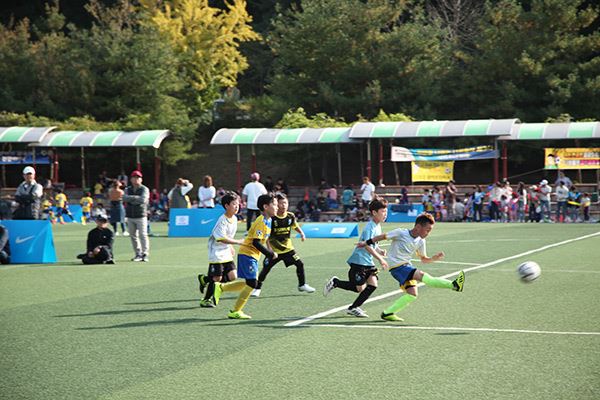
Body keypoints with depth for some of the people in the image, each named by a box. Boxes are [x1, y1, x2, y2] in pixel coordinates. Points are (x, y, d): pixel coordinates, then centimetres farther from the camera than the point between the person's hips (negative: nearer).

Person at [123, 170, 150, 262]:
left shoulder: (144, 189, 0)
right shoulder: (127, 189, 12)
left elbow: (143, 199, -17)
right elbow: (125, 198, -7)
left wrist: (131, 198, -8)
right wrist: (136, 198, -14)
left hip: (141, 216, -4)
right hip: (130, 216, 4)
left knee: (143, 235, -8)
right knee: (133, 236, 6)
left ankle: (145, 254, -5)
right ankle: (138, 254, 13)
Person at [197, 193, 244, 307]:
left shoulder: (234, 219, 6)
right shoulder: (222, 220, -20)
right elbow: (222, 238, -27)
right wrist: (238, 242, -25)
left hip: (226, 253, 8)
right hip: (217, 252, -8)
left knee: (232, 276, 0)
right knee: (217, 278, -5)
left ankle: (205, 279, 19)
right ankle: (206, 300, 14)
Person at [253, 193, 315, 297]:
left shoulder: (290, 216, -3)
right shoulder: (272, 218, -17)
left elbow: (295, 226, 18)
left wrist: (301, 233, 1)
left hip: (287, 248, 4)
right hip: (274, 249, -4)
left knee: (300, 264, 0)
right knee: (266, 269, -7)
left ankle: (302, 285, 21)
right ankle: (257, 288, 10)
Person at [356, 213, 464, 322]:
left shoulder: (420, 242, 5)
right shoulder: (400, 233, -13)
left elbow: (423, 259, 14)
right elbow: (383, 236, -2)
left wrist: (435, 258, -5)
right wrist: (366, 243, -2)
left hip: (407, 266, 8)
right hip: (397, 267, -8)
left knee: (412, 294, -5)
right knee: (421, 275, -24)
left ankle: (387, 313, 4)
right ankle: (454, 285, -38)